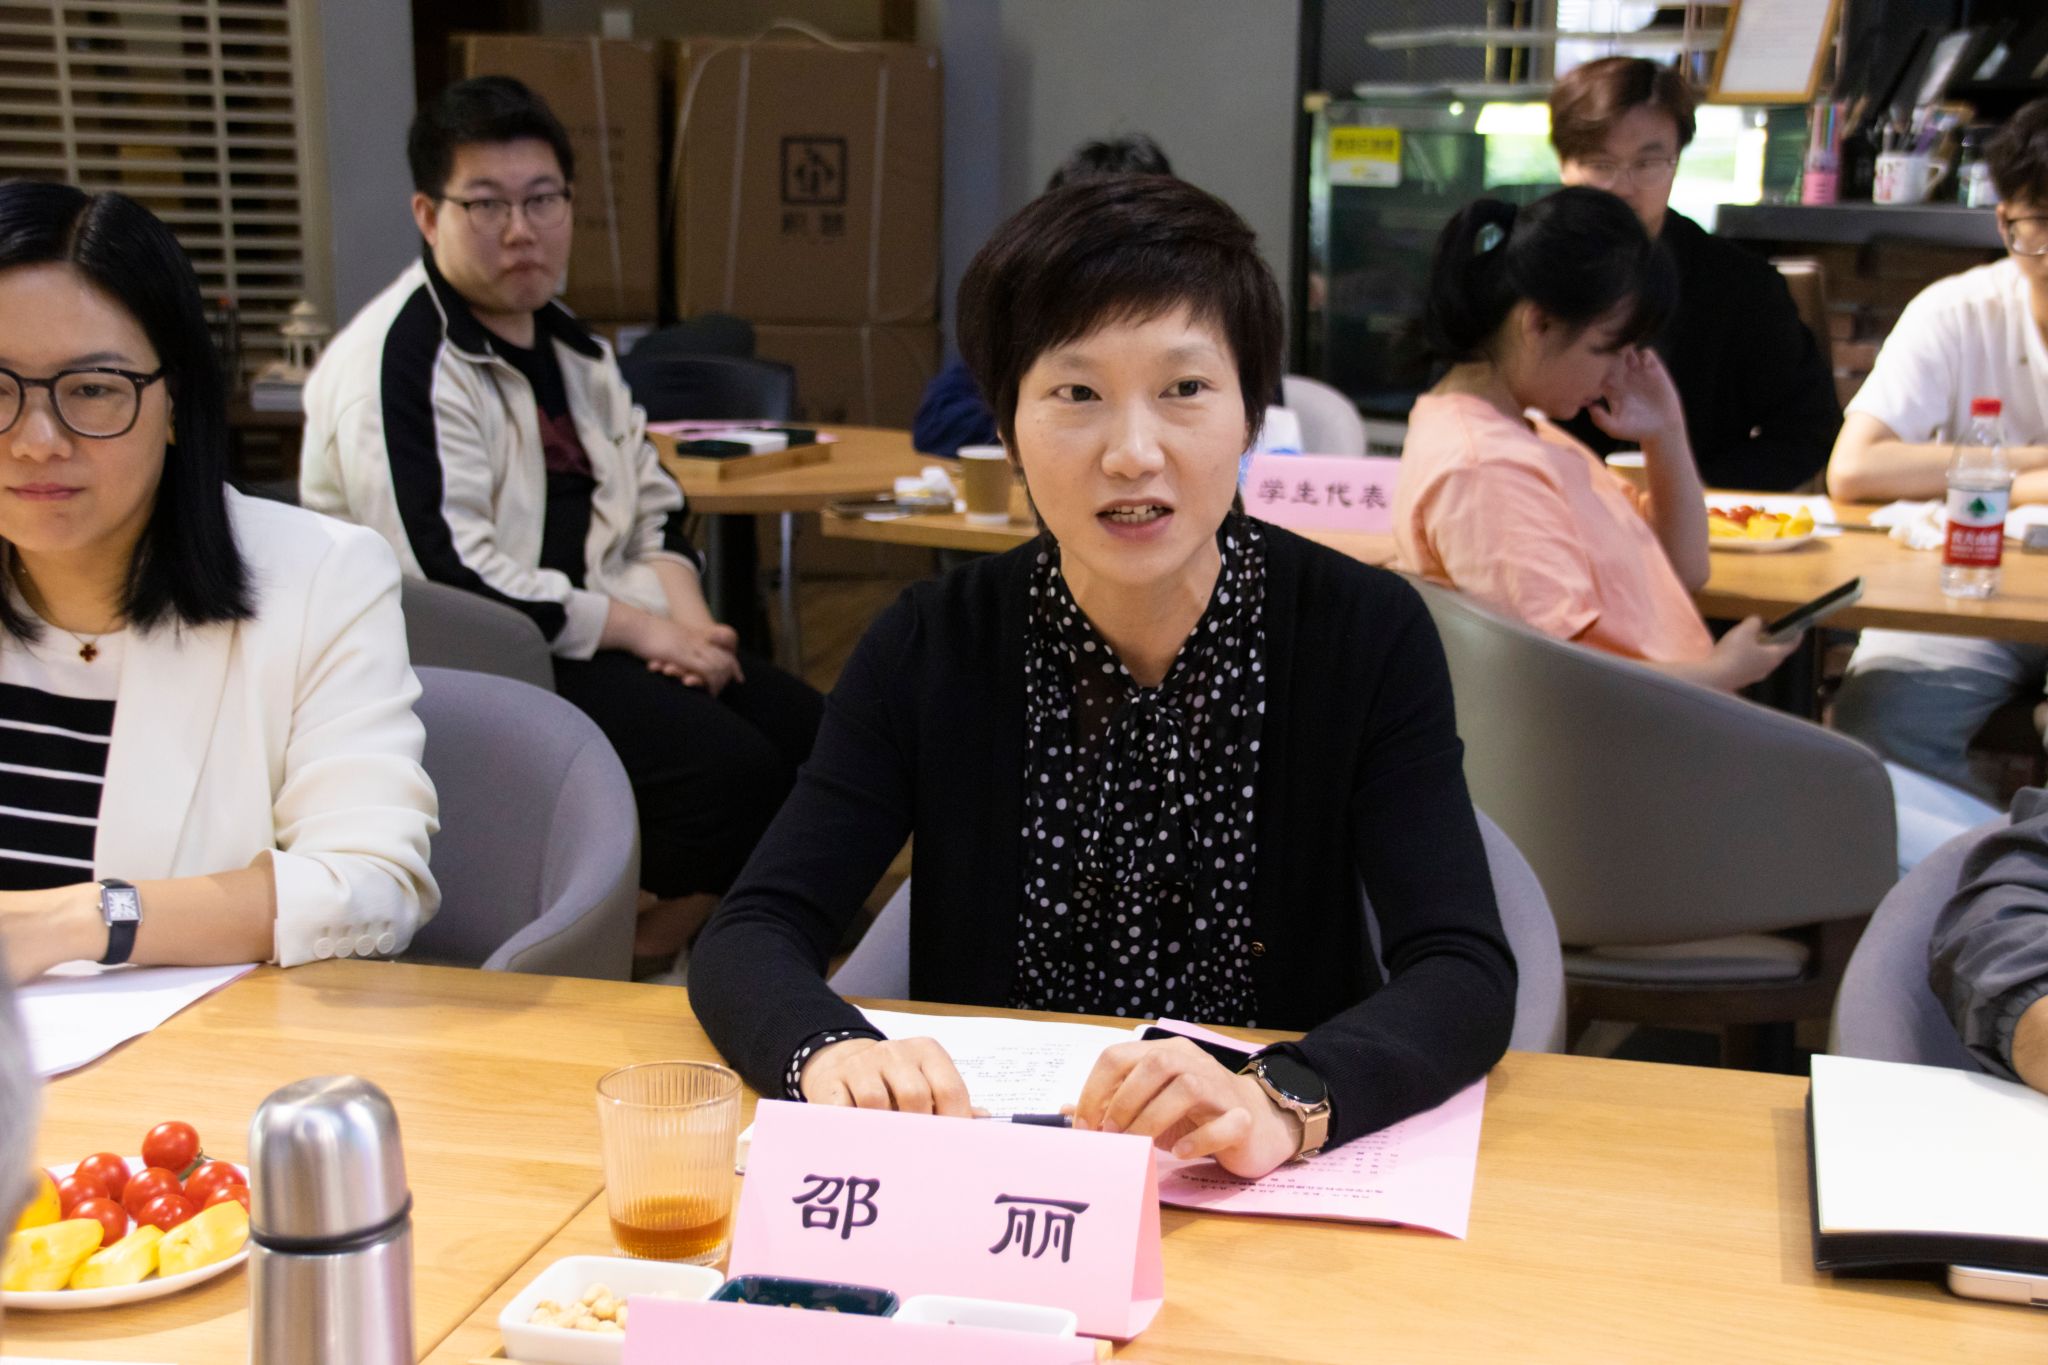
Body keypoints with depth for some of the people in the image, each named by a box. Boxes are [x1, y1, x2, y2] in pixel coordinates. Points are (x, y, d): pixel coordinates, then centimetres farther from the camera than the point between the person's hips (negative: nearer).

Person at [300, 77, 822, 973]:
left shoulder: (569, 346, 15)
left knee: (814, 735, -6)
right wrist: (641, 629, -18)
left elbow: (651, 509, 19)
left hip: (605, 638, 9)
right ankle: (644, 965, -2)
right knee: (730, 765, -25)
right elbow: (448, 574, -22)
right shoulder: (395, 364, -13)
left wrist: (687, 616, -2)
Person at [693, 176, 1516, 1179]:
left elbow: (1467, 972, -17)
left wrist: (1287, 1100, -37)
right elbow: (750, 934, -9)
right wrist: (831, 1050, -32)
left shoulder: (1366, 635, -8)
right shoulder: (934, 648, -5)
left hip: (1273, 1207, 1)